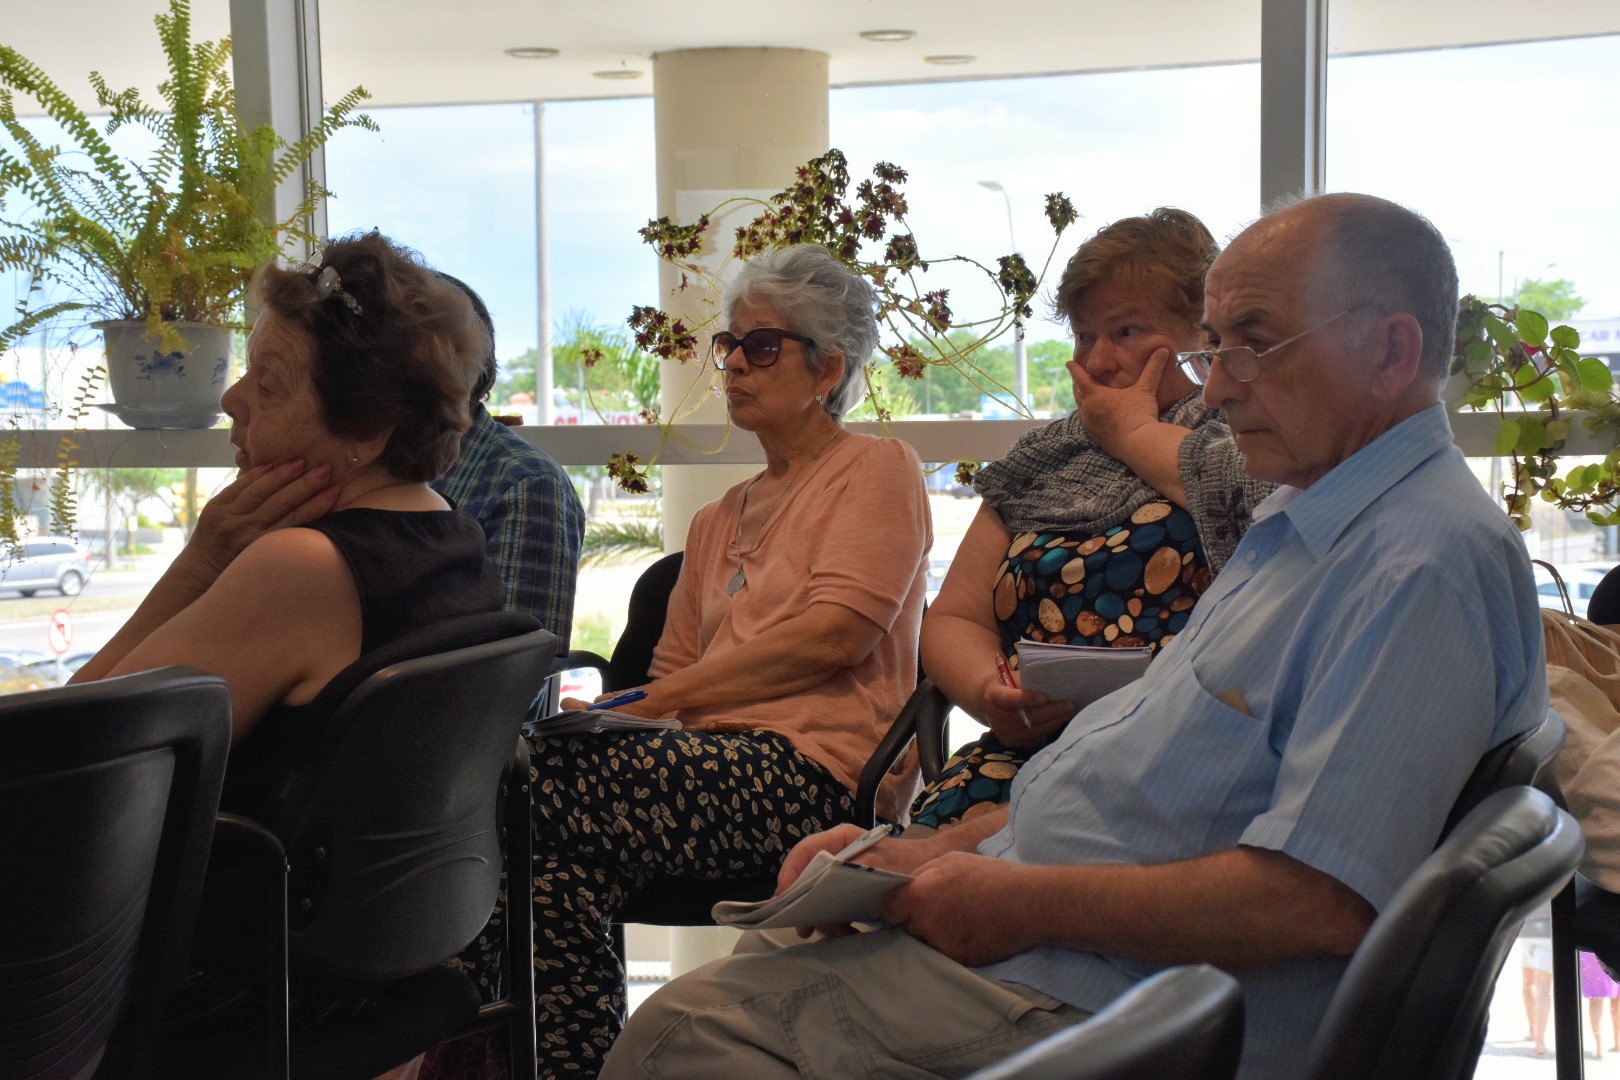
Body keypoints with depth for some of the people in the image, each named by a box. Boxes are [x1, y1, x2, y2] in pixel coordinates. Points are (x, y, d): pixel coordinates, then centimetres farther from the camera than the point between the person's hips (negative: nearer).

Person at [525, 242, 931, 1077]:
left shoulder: (875, 470, 7)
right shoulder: (718, 520, 29)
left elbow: (836, 632, -8)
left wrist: (657, 701, -10)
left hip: (819, 767, -6)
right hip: (719, 761, 6)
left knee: (541, 785, -26)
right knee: (557, 868, -25)